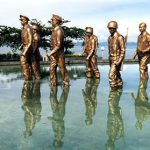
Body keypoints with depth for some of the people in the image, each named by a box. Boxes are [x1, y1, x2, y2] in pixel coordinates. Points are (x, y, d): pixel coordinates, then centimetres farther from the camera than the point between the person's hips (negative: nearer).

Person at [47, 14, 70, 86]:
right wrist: (51, 53, 15)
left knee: (62, 69, 2)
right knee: (52, 69, 6)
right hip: (53, 52, 8)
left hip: (59, 53, -8)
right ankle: (53, 83, 13)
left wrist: (51, 53, -21)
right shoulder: (54, 30, 11)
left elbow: (59, 45, -21)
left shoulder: (59, 30, -16)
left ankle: (66, 82, 14)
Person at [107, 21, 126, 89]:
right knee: (116, 75, 17)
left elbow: (123, 50, -18)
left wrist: (119, 61, -25)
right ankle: (120, 86, 29)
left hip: (117, 59, -8)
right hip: (111, 59, 9)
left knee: (111, 75, -14)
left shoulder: (119, 37, -17)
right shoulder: (110, 37, 10)